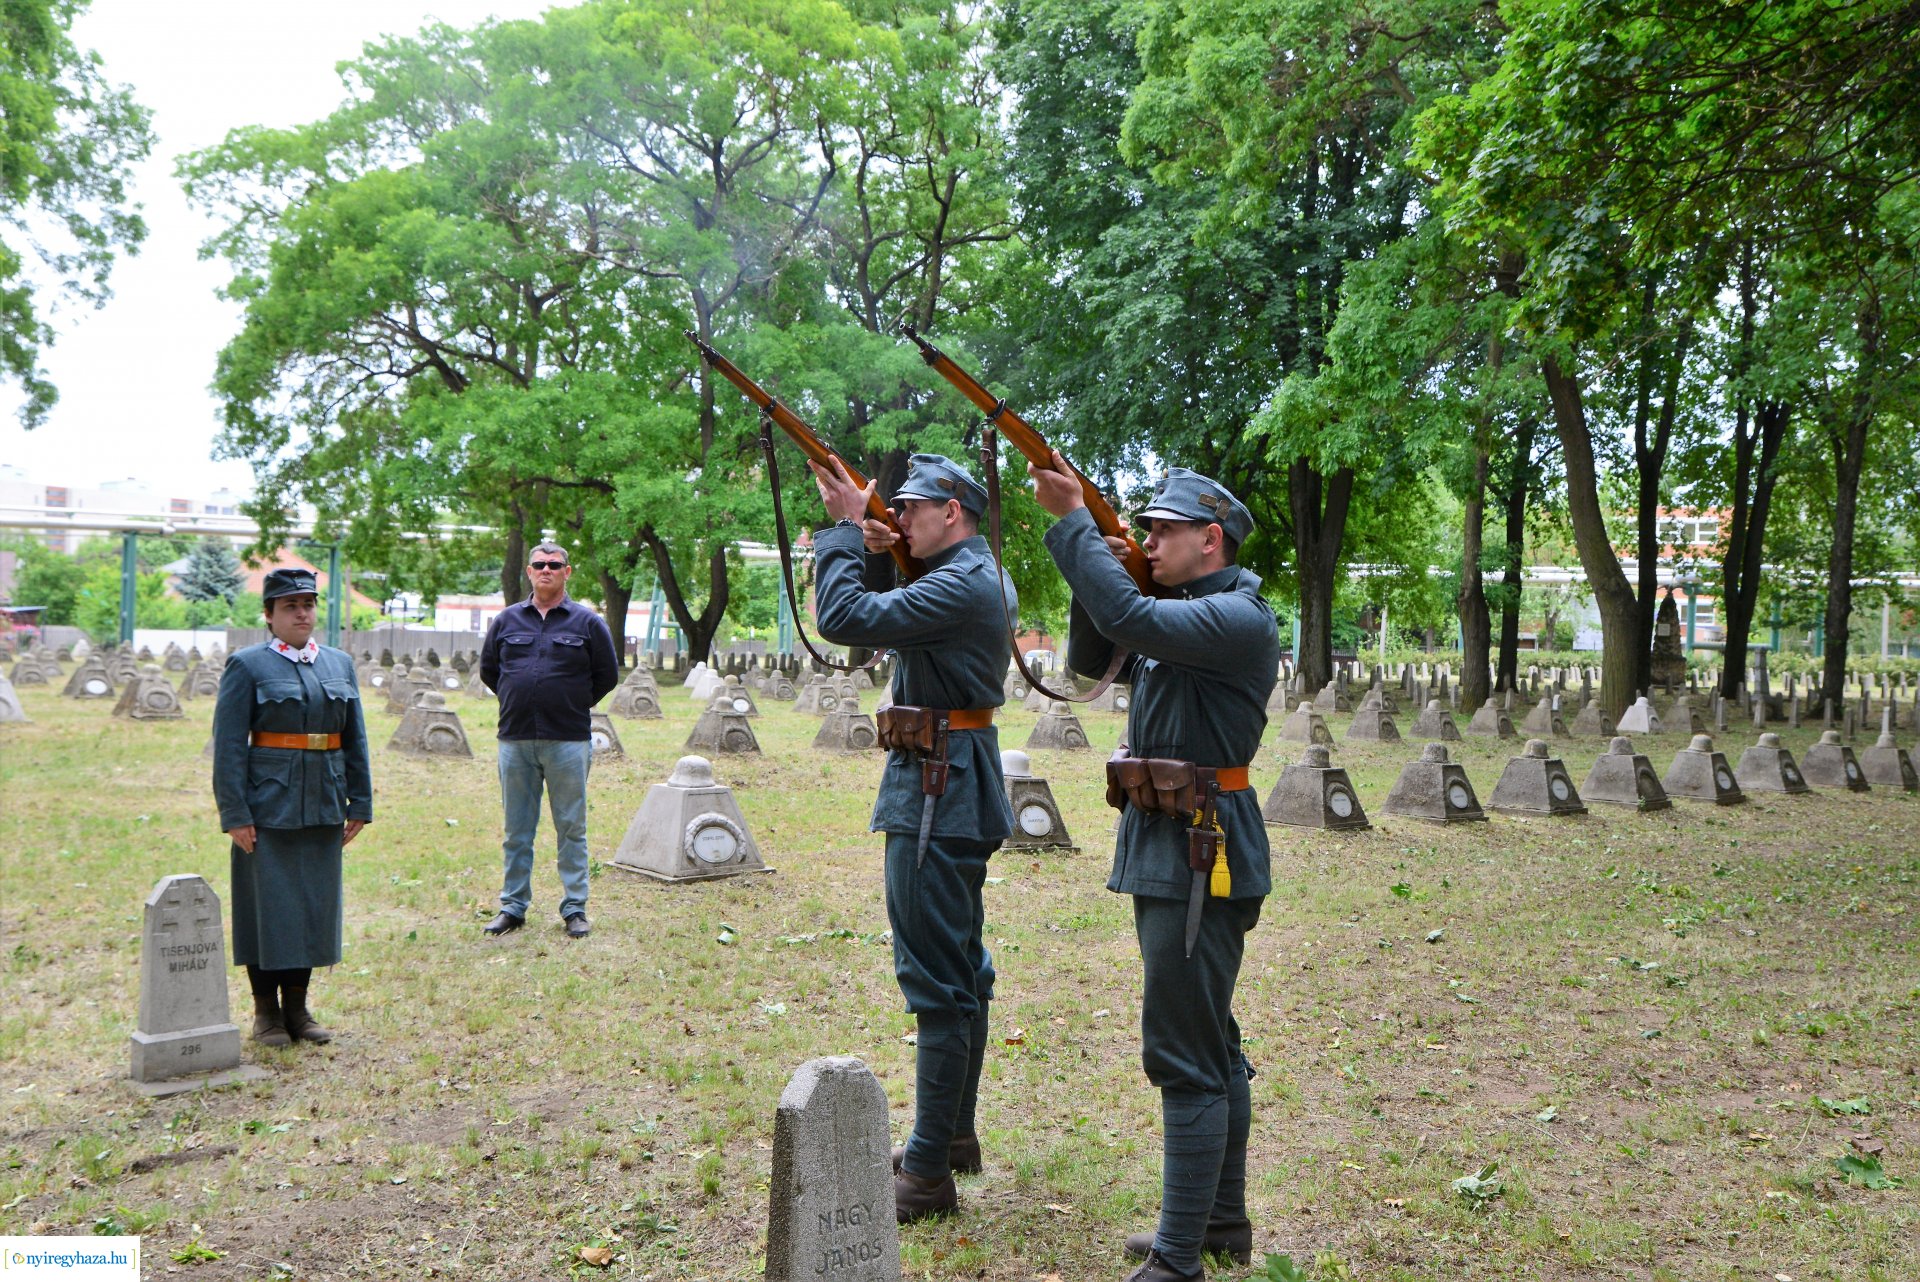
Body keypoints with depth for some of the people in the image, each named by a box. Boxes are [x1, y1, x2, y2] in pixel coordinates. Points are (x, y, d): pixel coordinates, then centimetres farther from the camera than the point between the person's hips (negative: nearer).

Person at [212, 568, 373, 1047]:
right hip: (268, 806, -5)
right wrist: (235, 814, -13)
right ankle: (266, 1012, 15)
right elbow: (228, 745, -7)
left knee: (315, 904, 9)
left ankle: (297, 1007, 22)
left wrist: (360, 803, 7)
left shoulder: (340, 663, 11)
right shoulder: (247, 665, -3)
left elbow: (355, 739, 13)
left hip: (324, 807, 5)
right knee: (267, 905, 2)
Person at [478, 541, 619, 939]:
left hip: (568, 741, -2)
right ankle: (513, 906, 19)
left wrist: (574, 706, 7)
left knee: (571, 828, 3)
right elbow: (488, 669, 19)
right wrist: (516, 701, 13)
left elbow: (607, 676, 7)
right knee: (516, 829, 9)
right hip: (514, 741, 2)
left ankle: (575, 909, 10)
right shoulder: (507, 620, 9)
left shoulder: (588, 622, 3)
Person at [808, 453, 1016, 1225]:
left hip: (937, 791, -11)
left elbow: (845, 619, -24)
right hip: (956, 789, 11)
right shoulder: (979, 578, 15)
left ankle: (928, 1174, 0)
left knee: (936, 980, -7)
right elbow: (883, 622, 21)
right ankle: (954, 1135, 30)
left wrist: (842, 528, -12)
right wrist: (875, 554, 4)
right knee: (959, 969, 17)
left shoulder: (962, 584, -18)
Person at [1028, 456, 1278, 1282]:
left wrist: (1071, 519, -20)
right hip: (1164, 845, 10)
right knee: (1211, 1043, 18)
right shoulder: (1181, 613, 15)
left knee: (1185, 1057, -7)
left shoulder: (1240, 619, -14)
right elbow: (1089, 660, 17)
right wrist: (1097, 566, 3)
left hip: (1204, 851, -10)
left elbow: (1131, 617, -27)